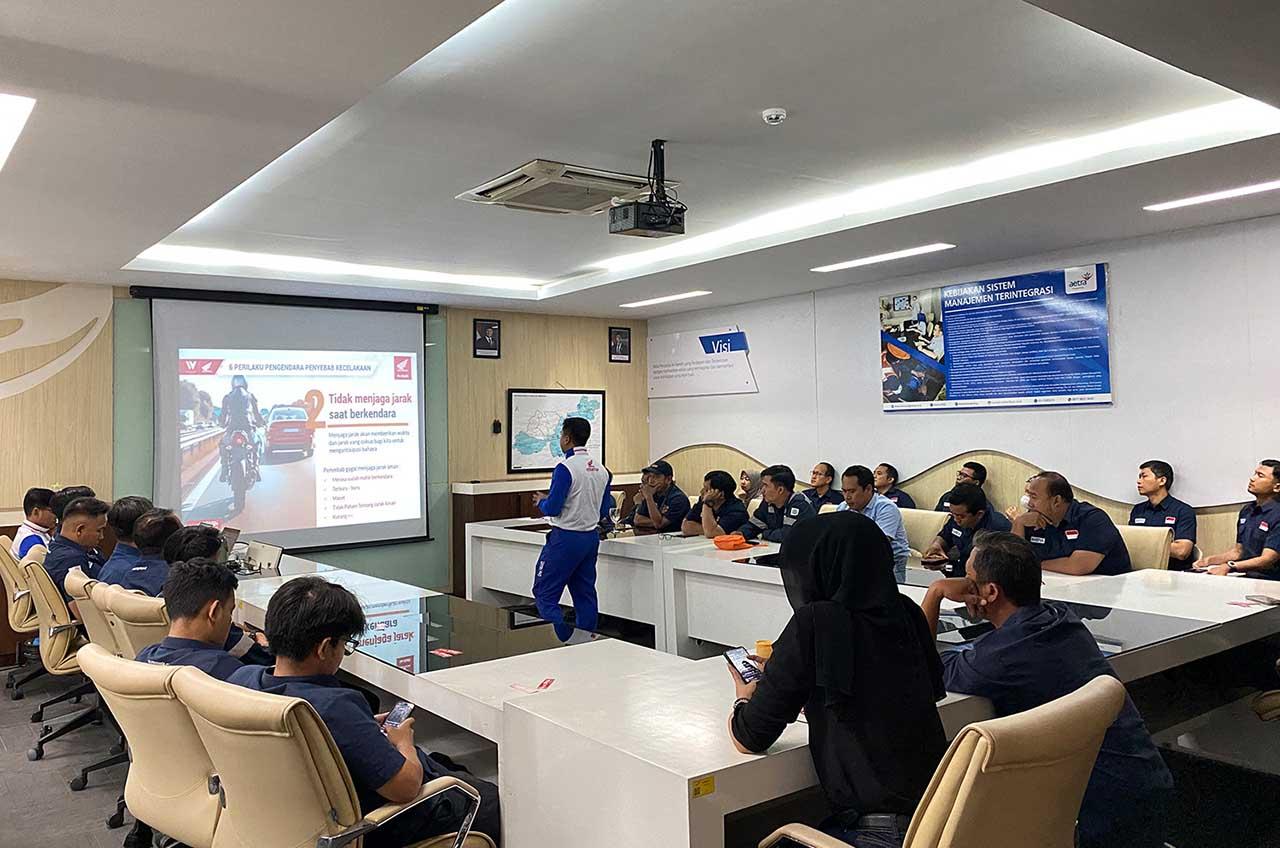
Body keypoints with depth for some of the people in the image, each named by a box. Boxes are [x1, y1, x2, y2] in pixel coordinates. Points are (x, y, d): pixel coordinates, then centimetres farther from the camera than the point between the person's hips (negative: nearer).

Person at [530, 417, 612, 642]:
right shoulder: (602, 470, 6)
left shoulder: (565, 468, -16)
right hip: (591, 537, 8)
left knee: (545, 594, 0)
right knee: (585, 594, 14)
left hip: (566, 538, -7)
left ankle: (563, 642, -8)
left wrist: (541, 501, 4)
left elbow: (552, 509, -17)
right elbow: (604, 511, 12)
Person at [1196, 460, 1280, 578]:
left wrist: (1228, 567, -28)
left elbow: (1267, 560, -18)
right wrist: (1209, 561, 8)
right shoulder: (1246, 510, 17)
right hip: (1243, 575, 7)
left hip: (1267, 580, -7)